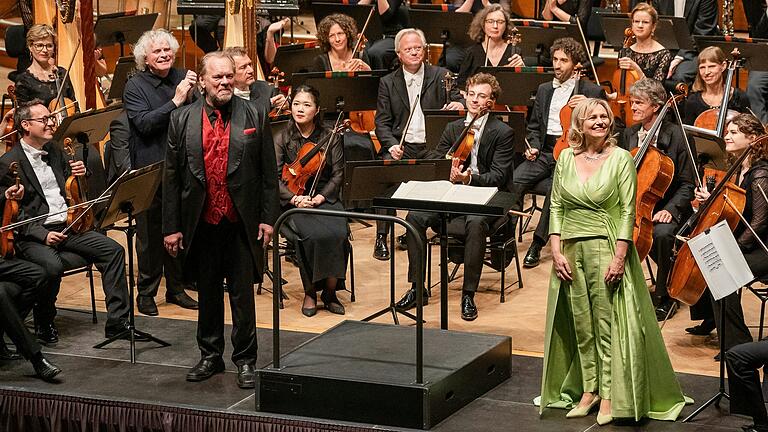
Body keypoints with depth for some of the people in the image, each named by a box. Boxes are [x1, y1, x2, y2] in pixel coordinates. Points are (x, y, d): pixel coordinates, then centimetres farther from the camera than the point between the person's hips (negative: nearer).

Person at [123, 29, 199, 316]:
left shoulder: (183, 78, 7)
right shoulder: (135, 86, -5)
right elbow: (144, 123, -19)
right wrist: (175, 101, -24)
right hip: (150, 171, -4)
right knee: (150, 234, 2)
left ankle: (176, 288, 23)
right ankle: (146, 293, 13)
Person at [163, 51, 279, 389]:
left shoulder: (254, 117, -1)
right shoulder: (182, 120, 1)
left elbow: (268, 172, 1)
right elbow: (171, 177, 2)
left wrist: (268, 217, -4)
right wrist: (171, 227, -1)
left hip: (241, 223, -1)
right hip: (201, 223, 1)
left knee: (243, 294, 5)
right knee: (207, 293, 13)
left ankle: (245, 359, 16)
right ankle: (210, 355, 27)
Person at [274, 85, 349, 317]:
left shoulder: (330, 138, 7)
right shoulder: (282, 139, 4)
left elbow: (338, 175, 5)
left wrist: (321, 196, -12)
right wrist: (294, 198, -17)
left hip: (324, 199, 2)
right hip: (294, 201, -2)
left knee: (338, 234, -29)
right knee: (315, 235, -31)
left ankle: (330, 291, -11)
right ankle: (310, 292, -13)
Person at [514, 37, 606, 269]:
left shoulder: (592, 92, 6)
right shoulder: (544, 90, 22)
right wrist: (534, 146, 7)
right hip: (544, 152, 5)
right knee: (514, 181, -26)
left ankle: (537, 244, -26)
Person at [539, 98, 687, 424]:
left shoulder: (620, 158, -4)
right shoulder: (566, 158, 6)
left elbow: (628, 211, -8)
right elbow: (556, 206, 7)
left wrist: (619, 257, -15)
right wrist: (556, 251, -2)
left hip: (606, 247, -4)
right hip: (571, 249, 4)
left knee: (608, 324, -3)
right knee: (581, 325, 8)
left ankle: (610, 396, 2)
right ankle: (588, 390, 17)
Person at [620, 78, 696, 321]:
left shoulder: (677, 136, -9)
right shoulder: (630, 134, 8)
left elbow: (687, 185, -7)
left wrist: (670, 210, -22)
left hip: (664, 208, -5)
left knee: (661, 233, -36)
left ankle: (664, 298, -16)